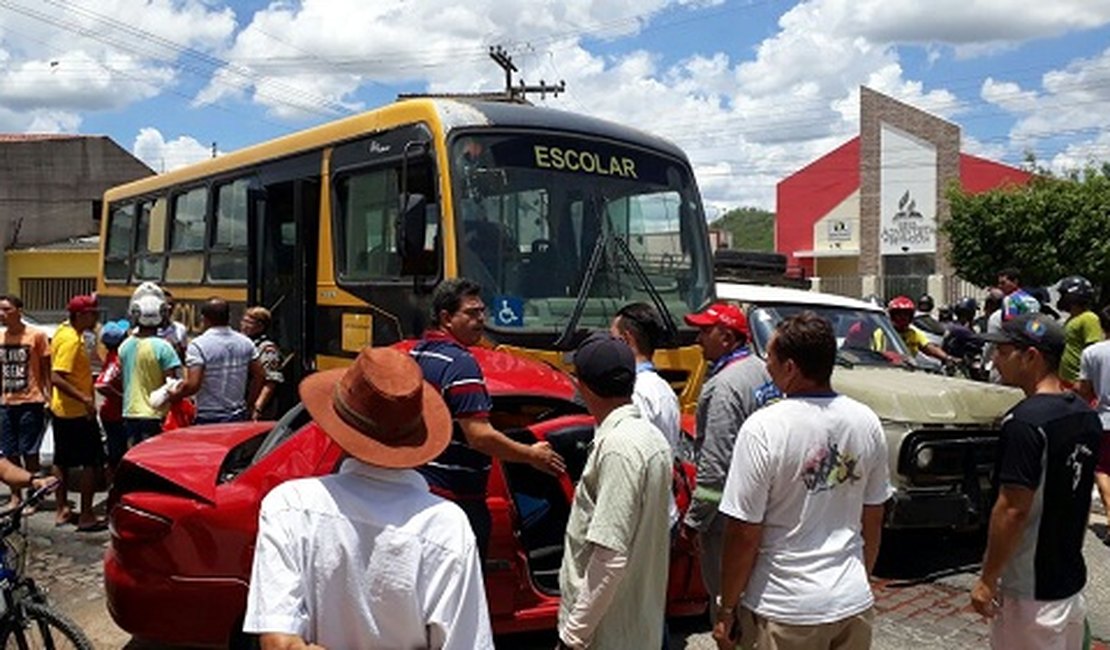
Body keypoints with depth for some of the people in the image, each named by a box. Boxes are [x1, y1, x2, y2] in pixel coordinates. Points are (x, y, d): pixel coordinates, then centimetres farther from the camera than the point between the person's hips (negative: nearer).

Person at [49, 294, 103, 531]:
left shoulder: (64, 330, 6)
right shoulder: (72, 340, -22)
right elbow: (56, 378, -28)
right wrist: (84, 398, -32)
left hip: (61, 409, 10)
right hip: (78, 412, -10)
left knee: (62, 461, 15)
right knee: (90, 462, -3)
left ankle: (62, 510, 25)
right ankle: (86, 516, -1)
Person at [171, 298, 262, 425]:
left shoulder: (198, 345, -12)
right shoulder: (246, 343, 5)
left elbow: (192, 384, -19)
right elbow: (258, 376, 9)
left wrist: (176, 395, -1)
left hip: (208, 419, -5)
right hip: (239, 418, 5)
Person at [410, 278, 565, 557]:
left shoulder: (417, 354, 9)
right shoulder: (460, 364, -20)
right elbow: (480, 436, -26)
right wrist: (532, 455, -15)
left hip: (417, 488, 10)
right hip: (455, 496, -10)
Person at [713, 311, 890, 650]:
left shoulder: (763, 429, -20)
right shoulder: (867, 422, -3)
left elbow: (744, 535, -17)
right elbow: (873, 521, 8)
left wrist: (726, 610, -5)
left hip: (787, 612, -5)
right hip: (855, 601, 5)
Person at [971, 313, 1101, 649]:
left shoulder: (1025, 421, -22)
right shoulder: (1086, 415, 5)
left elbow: (1013, 510, -22)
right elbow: (1081, 497, 14)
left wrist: (987, 580, -15)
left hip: (1030, 592, -8)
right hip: (1072, 581, 8)